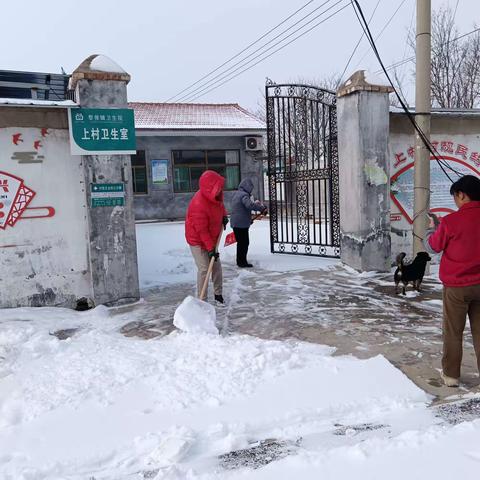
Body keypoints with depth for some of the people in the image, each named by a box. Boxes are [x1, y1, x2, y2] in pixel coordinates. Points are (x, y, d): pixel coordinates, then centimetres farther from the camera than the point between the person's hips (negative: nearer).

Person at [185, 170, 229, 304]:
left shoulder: (215, 194, -9)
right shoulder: (199, 204, -34)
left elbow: (220, 204, 19)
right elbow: (202, 230, -29)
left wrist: (224, 215, 1)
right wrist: (210, 249, -27)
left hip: (211, 238, 8)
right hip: (197, 240, -8)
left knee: (216, 265, 12)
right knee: (204, 268, -12)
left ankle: (218, 294, 27)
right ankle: (202, 300, -2)